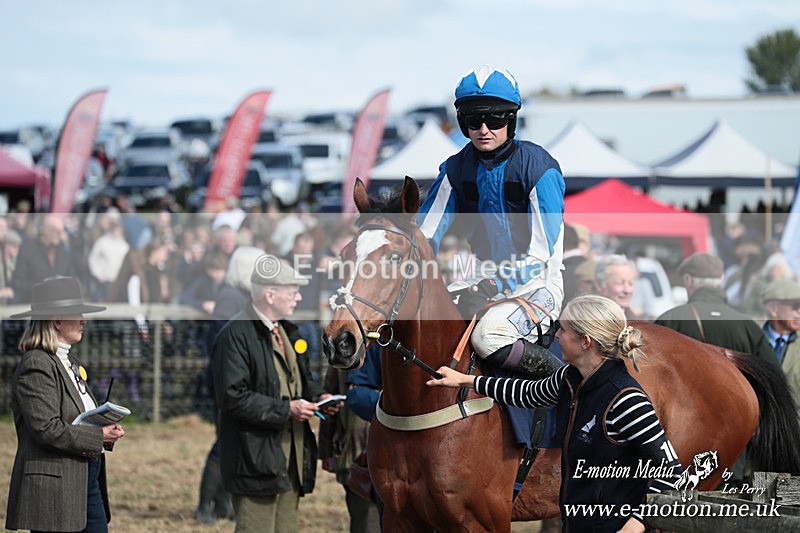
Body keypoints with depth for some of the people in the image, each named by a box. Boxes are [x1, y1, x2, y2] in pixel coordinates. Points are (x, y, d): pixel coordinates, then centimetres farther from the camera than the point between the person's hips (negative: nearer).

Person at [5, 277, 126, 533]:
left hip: (88, 481, 10)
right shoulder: (36, 366, -14)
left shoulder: (70, 361, 16)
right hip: (55, 489, -10)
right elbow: (47, 429, -22)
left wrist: (108, 428, 5)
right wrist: (98, 436, -15)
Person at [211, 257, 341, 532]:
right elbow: (233, 396, -21)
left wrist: (318, 396, 6)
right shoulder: (235, 335, -15)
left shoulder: (286, 331, 15)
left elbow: (302, 378, 29)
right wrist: (285, 409, -22)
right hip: (257, 458, -9)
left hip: (291, 456, 9)